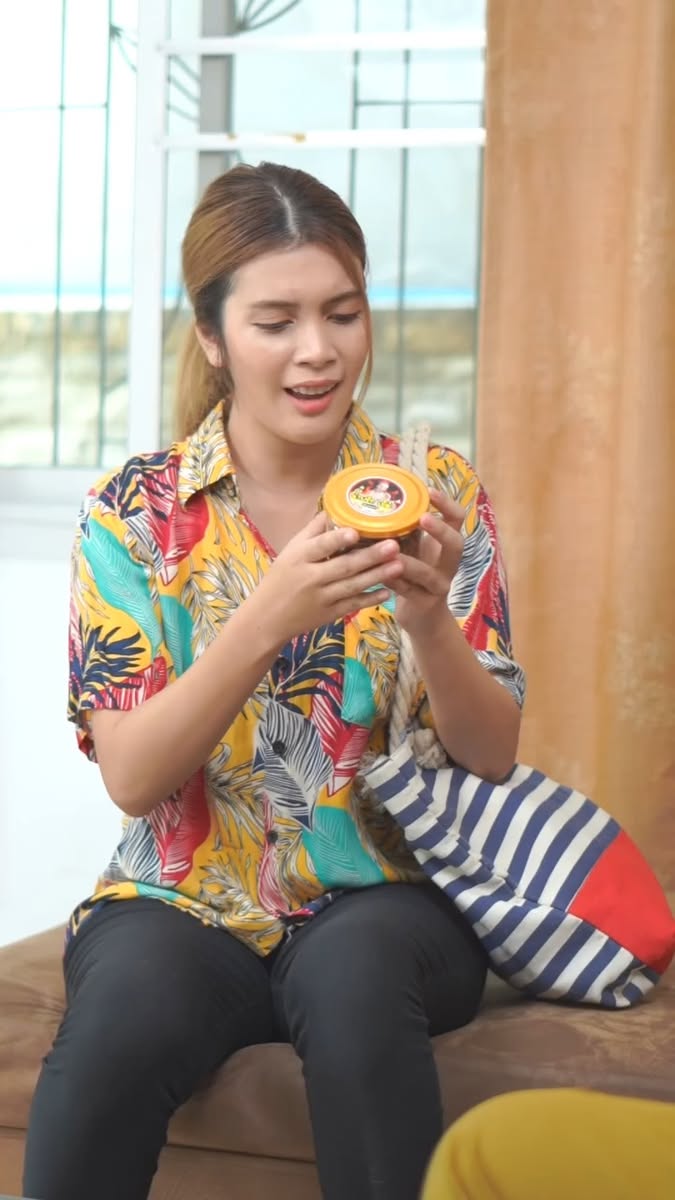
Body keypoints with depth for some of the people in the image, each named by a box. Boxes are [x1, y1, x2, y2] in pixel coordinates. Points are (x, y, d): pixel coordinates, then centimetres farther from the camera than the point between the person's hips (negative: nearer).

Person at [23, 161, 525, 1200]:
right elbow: (132, 780, -9)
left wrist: (428, 619, -20)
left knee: (351, 975, -34)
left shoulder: (437, 492, 2)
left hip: (386, 899, 1)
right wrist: (268, 620, -24)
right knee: (126, 1006, -34)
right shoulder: (133, 513, -1)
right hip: (184, 902, 0)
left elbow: (494, 757, 1)